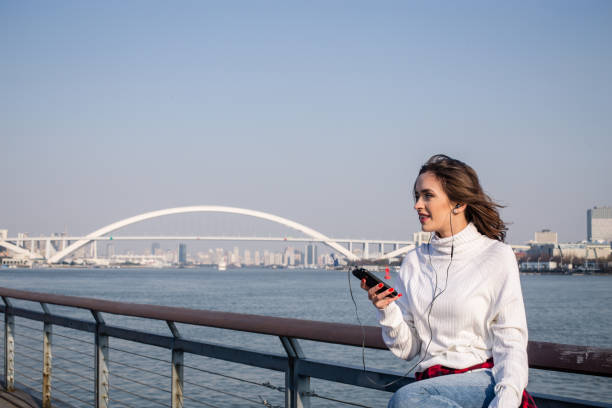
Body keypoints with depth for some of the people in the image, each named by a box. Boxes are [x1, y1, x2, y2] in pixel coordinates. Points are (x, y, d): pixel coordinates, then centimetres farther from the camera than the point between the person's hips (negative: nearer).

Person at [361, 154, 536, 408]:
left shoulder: (497, 256, 0)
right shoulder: (414, 261, 13)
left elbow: (511, 342, -4)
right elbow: (408, 349, 12)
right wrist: (387, 310, -8)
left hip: (486, 380, -2)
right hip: (431, 383, 3)